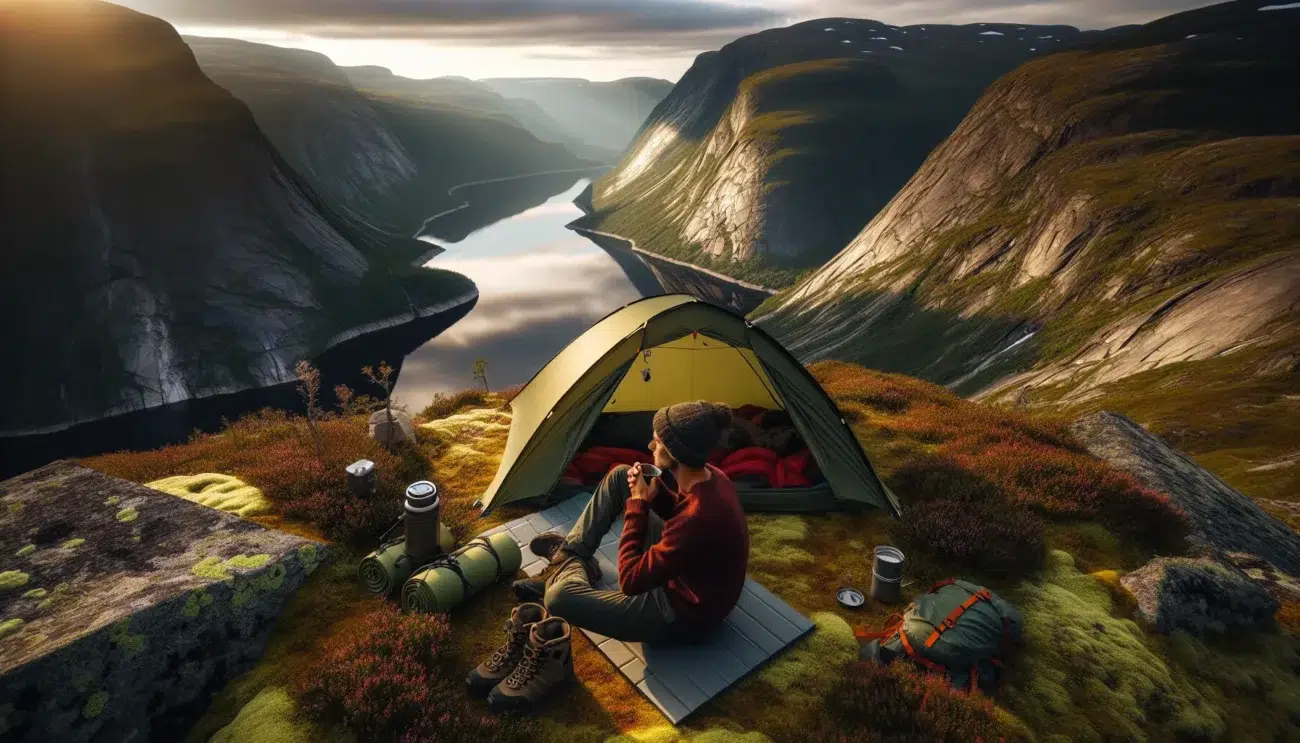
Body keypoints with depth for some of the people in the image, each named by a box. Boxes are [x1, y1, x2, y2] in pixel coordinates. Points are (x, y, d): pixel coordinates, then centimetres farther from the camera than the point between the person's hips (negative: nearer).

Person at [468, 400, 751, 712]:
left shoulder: (697, 518, -39)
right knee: (620, 476, 2)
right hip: (679, 569, 8)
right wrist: (655, 492, -10)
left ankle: (570, 563, 15)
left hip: (684, 612, -8)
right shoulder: (709, 476, -13)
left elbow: (631, 581, -29)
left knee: (561, 598, -23)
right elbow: (678, 513, 11)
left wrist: (638, 503, -24)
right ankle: (569, 554, 17)